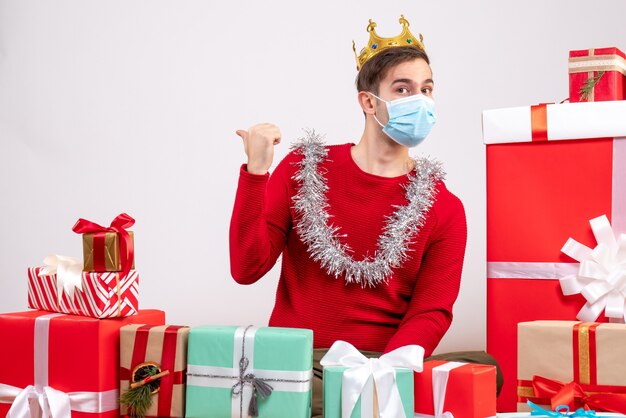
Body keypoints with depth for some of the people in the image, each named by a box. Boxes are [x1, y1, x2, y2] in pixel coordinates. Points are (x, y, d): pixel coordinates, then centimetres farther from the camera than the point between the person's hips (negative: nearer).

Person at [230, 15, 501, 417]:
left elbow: (431, 313, -1)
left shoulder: (444, 208, 4)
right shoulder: (304, 169, 5)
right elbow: (247, 269, -2)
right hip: (295, 364, -2)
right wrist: (255, 173, -14)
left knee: (483, 367, -26)